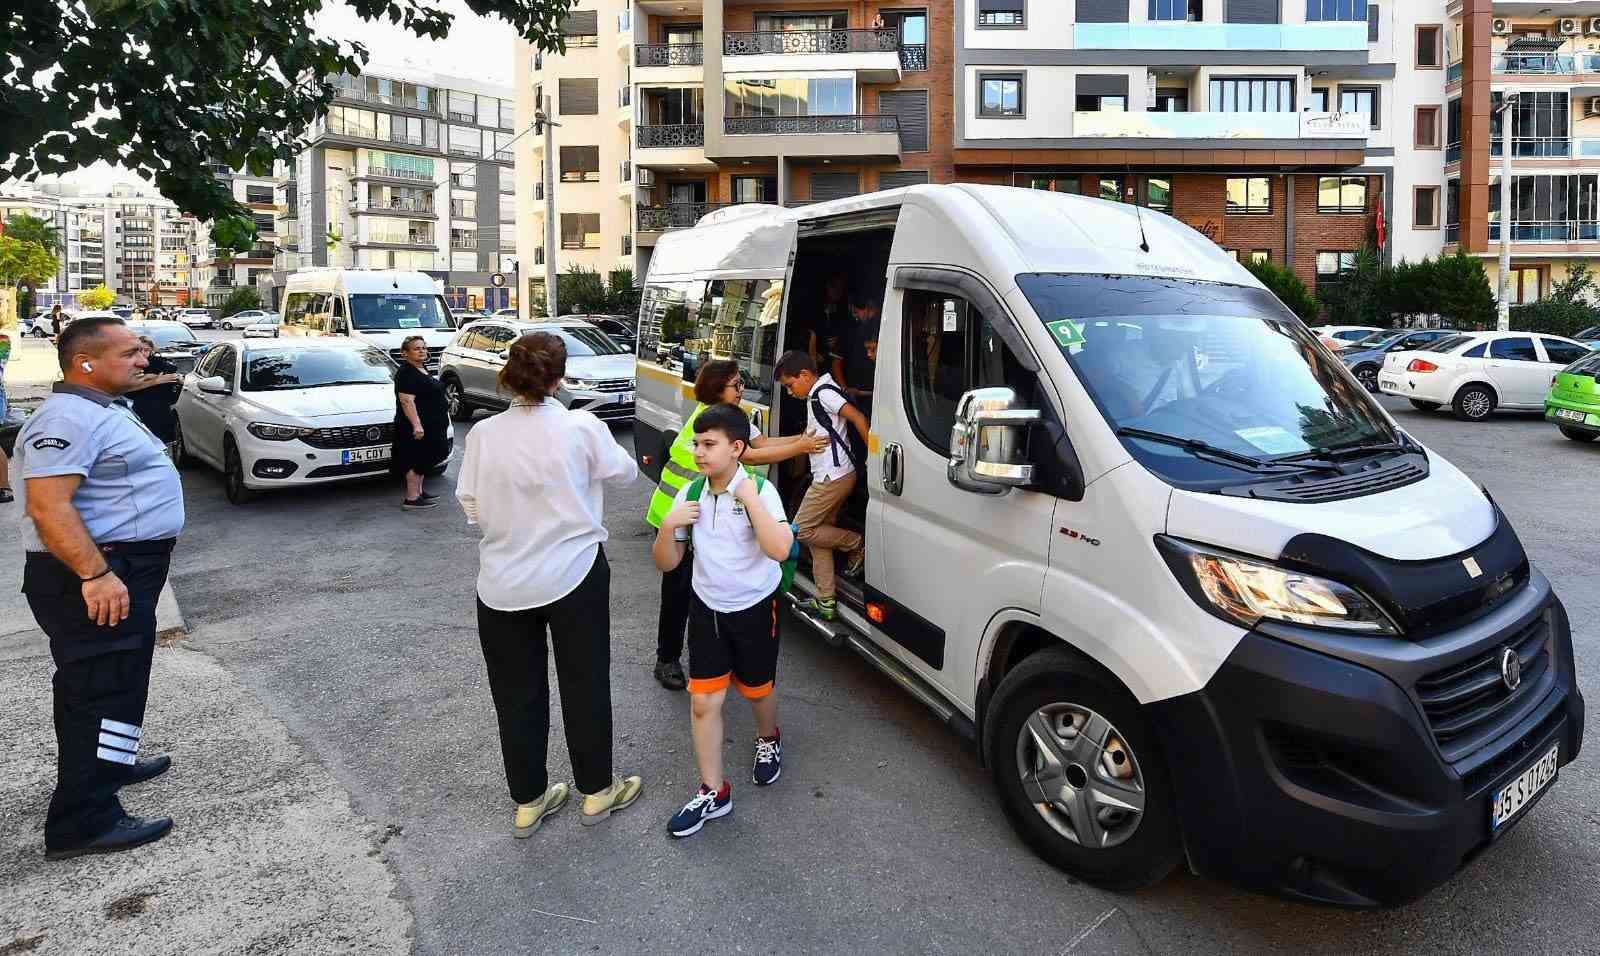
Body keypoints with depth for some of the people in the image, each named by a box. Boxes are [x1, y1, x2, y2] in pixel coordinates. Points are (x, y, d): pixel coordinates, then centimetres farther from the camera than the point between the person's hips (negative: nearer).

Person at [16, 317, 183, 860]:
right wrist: (95, 574, -31)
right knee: (101, 691, -7)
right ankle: (84, 822, -1)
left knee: (108, 684, 23)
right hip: (94, 578, -11)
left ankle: (108, 763, 40)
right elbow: (48, 507, -27)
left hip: (123, 569, 11)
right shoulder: (67, 419, -19)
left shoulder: (101, 410, 15)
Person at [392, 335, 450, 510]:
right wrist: (416, 425, -30)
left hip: (430, 426, 10)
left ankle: (419, 492, 25)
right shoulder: (406, 374, -16)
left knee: (423, 460, 16)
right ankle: (411, 499, -3)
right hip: (417, 426, -10)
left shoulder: (422, 370, 15)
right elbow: (406, 401, -24)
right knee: (417, 461, -7)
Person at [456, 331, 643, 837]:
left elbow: (471, 507, -1)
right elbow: (625, 471, 3)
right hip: (573, 576, -2)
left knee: (516, 693, 16)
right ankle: (596, 791, 30)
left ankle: (527, 801, 30)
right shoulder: (581, 428, -14)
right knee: (585, 684, 15)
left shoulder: (484, 433, -8)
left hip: (503, 582, 2)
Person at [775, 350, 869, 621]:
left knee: (801, 529, -2)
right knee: (818, 533, 12)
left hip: (833, 477, -10)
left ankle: (857, 545, 6)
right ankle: (825, 602, 15)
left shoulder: (823, 392, -14)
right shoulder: (816, 395, 15)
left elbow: (857, 417, -22)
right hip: (829, 476, 10)